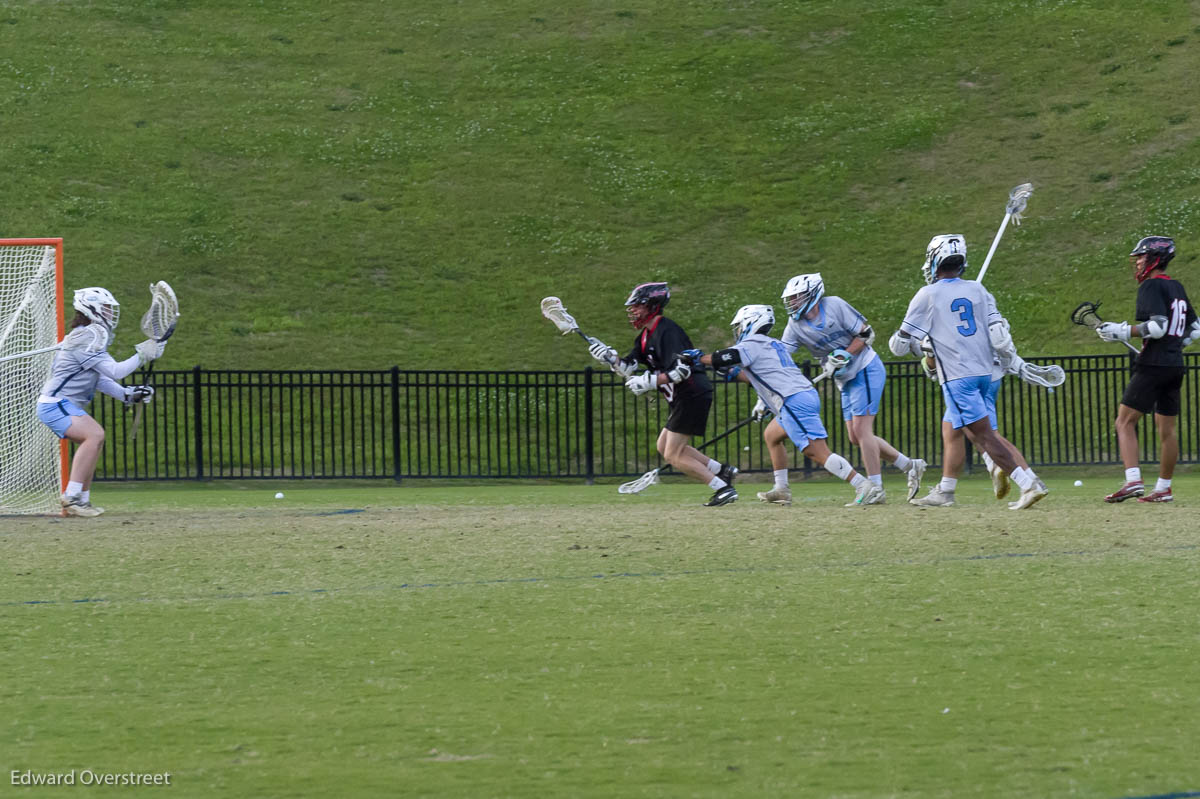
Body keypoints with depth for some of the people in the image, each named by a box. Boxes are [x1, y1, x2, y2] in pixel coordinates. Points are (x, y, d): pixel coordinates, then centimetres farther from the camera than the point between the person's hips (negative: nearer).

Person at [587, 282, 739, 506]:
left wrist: (650, 382, -29)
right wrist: (608, 356, -6)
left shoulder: (667, 332, -17)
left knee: (673, 456, -8)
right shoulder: (646, 336, 14)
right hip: (683, 399, 11)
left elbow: (682, 370, -26)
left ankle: (724, 489, -8)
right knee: (664, 447, 18)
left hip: (693, 396, -11)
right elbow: (627, 368, 11)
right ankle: (722, 471, 17)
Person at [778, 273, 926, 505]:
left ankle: (875, 488, -8)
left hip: (866, 370, -7)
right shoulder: (795, 326, 0)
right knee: (856, 438, 5)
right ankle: (910, 466, 15)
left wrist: (842, 356, -21)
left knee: (861, 429, -13)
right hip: (847, 381, 7)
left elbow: (867, 334, -11)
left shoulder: (835, 306, -15)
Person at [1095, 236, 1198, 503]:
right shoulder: (1177, 288, 16)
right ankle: (1163, 488, 16)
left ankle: (1133, 481, -24)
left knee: (1125, 421, -10)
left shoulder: (1151, 286, -10)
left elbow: (1158, 326, -22)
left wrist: (1123, 332, -17)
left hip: (1153, 366, -9)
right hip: (1175, 366, 9)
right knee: (1168, 428, 12)